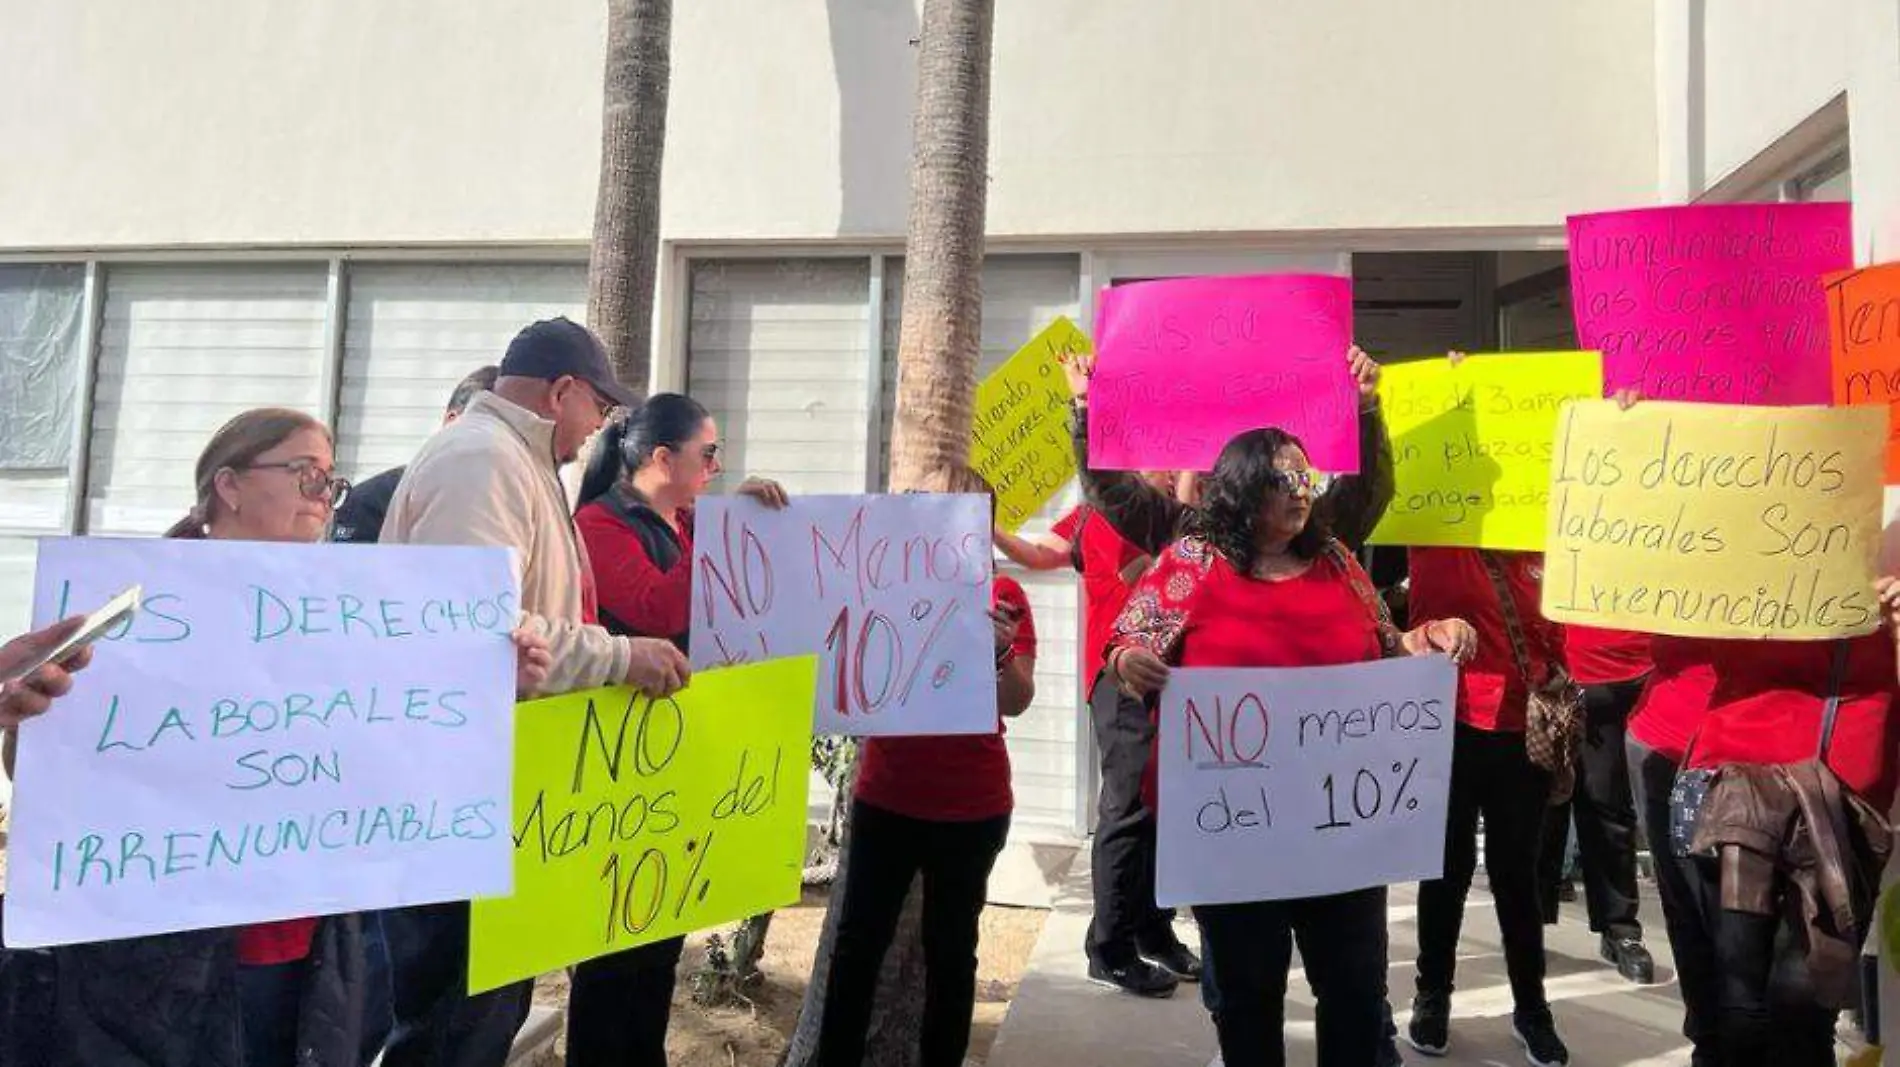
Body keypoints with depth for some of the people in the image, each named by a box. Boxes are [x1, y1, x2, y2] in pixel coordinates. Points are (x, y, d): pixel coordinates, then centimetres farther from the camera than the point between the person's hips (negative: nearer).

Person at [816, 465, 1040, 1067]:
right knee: (857, 941, 7)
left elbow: (1016, 704, -6)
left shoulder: (1001, 595, -3)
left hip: (971, 807, -1)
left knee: (951, 948, 11)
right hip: (885, 795, 1)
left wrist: (1001, 652, -27)